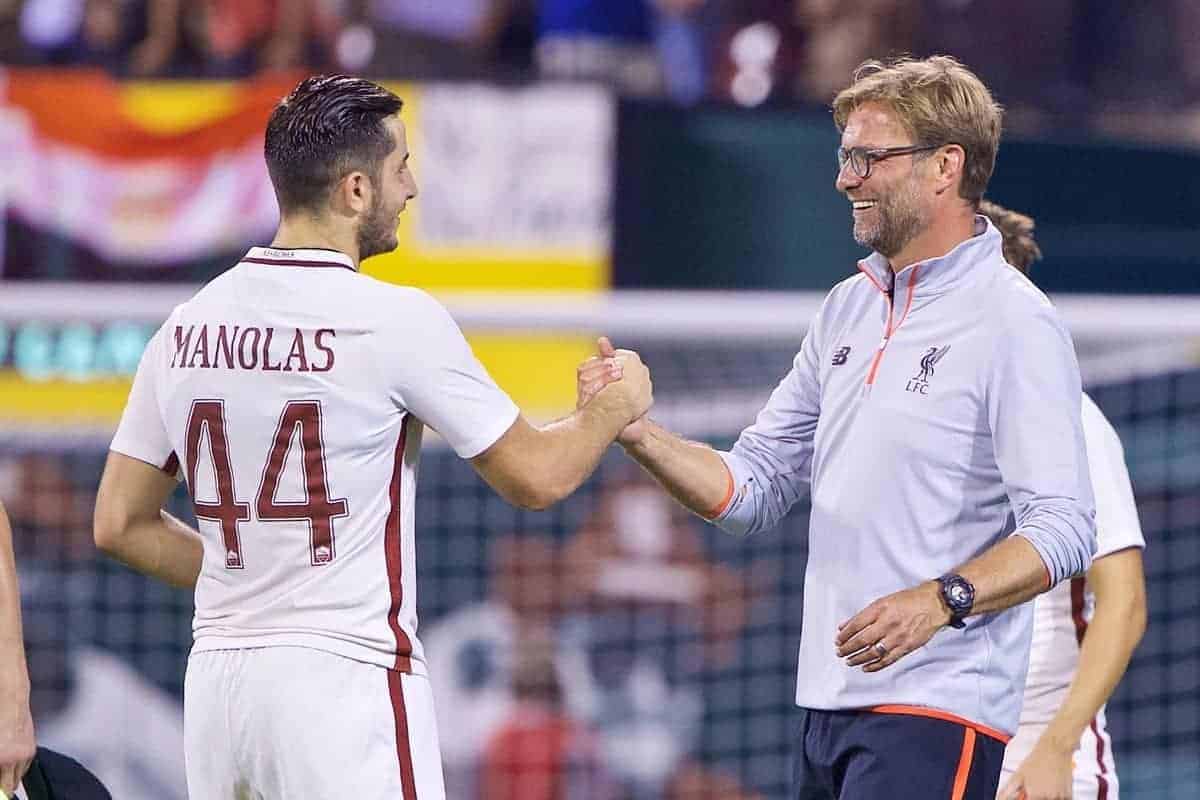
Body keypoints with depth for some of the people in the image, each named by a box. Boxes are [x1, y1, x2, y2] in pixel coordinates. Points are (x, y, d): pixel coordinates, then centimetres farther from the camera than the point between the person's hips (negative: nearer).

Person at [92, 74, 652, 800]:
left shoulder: (187, 325, 6)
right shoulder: (395, 319, -10)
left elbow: (120, 525, 11)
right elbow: (536, 476, -2)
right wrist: (616, 406, 17)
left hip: (218, 678, 6)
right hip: (347, 678, -6)